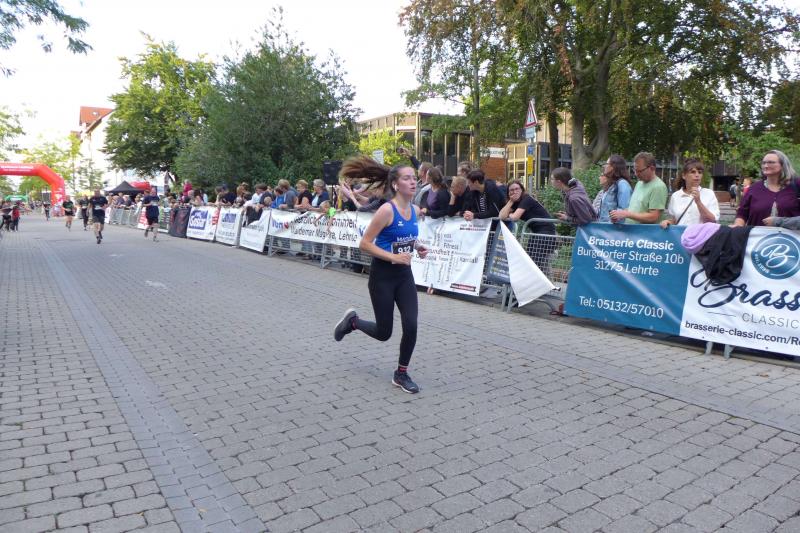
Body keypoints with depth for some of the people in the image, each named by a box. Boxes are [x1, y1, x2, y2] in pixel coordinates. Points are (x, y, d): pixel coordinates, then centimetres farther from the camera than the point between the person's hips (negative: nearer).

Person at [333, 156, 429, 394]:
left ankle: (401, 374, 16)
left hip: (404, 274, 6)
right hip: (383, 275, -6)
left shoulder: (415, 210, 3)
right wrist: (393, 257, -24)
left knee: (411, 326, -4)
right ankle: (352, 320, 35)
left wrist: (417, 247, 2)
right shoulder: (387, 210, -19)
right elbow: (364, 243, -17)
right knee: (383, 332, 4)